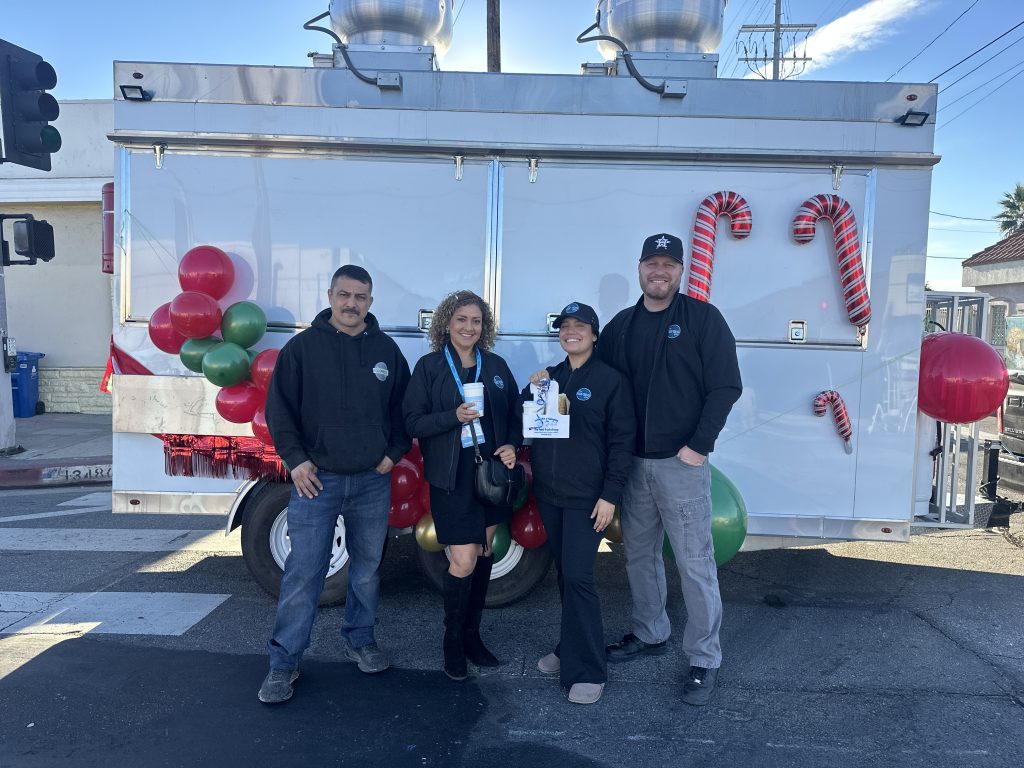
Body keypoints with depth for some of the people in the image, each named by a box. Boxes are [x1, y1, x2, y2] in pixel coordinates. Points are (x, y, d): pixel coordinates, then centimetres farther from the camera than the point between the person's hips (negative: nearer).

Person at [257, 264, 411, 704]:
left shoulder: (386, 349, 5)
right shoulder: (304, 346, -2)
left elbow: (403, 408, 12)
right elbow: (279, 407, -2)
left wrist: (394, 452, 2)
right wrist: (295, 459, -9)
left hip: (372, 481, 3)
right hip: (316, 479, -3)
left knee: (367, 568, 14)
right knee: (303, 573, -1)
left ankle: (360, 640, 33)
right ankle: (284, 662, 13)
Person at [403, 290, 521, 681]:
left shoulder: (496, 366, 7)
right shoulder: (429, 366, -3)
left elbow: (515, 413, 12)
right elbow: (413, 421, -7)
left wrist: (511, 445, -6)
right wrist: (454, 417, -21)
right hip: (452, 477, -4)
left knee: (483, 554, 12)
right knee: (463, 561, -6)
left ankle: (472, 634, 29)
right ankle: (453, 642, 16)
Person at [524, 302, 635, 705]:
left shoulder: (611, 380, -6)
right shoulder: (549, 376, 10)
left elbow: (622, 442, -8)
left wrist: (610, 495, -13)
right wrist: (532, 391, -6)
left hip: (586, 497, -5)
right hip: (549, 493, 6)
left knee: (577, 577, -9)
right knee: (563, 574, 14)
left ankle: (588, 671, 3)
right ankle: (570, 649, 30)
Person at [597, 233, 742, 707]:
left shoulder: (703, 318, -5)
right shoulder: (622, 324, 10)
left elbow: (726, 386, -9)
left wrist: (699, 445, -14)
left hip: (681, 462, -5)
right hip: (633, 462, 5)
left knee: (695, 563, 1)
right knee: (638, 553, 16)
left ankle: (705, 660, 15)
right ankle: (650, 634, 35)